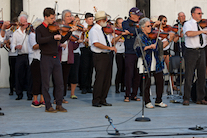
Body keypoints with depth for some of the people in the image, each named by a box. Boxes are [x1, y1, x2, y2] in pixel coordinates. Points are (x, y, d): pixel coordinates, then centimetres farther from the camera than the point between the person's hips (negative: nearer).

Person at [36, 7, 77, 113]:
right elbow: (39, 40, -23)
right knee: (46, 84, 1)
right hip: (46, 58, -5)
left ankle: (59, 105, 15)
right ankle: (48, 106, 9)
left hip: (56, 58, 5)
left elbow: (62, 40, 9)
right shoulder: (39, 29, -4)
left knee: (60, 83, 6)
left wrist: (70, 32, -3)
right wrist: (53, 37, -29)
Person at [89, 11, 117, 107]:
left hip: (108, 56, 8)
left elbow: (110, 41, 21)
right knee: (99, 78, -8)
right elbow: (96, 44, -24)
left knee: (107, 79, 7)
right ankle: (96, 101, 0)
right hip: (100, 56, -8)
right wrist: (109, 48, -26)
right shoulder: (94, 30, -9)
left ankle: (103, 100, 15)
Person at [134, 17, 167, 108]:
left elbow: (161, 46, 9)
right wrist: (148, 47, -25)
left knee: (160, 82, 4)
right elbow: (137, 49, -16)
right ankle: (147, 102, 13)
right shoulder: (139, 38, 0)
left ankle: (158, 101, 17)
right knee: (147, 83, 0)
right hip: (146, 64, -4)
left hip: (156, 64, 4)